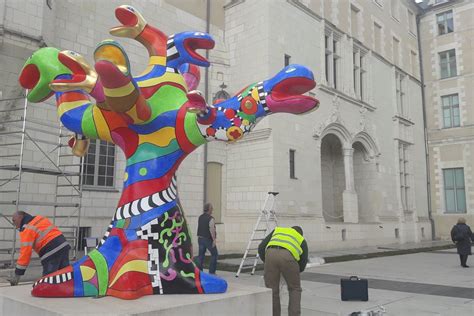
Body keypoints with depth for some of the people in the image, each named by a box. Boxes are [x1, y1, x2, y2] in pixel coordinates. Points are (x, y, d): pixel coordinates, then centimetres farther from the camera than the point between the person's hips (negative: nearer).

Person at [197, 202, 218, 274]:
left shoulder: (200, 217, 8)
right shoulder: (210, 218, -16)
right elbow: (211, 229, -24)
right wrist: (214, 239, -21)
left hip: (200, 238, 7)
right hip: (208, 239, -7)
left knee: (201, 255, 10)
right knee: (214, 254, 6)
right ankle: (212, 271, 6)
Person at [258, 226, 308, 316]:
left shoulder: (277, 230, 38)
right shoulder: (302, 240, 35)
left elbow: (261, 247, 27)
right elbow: (302, 266, 31)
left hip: (271, 254, 1)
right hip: (288, 256, -1)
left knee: (272, 290, 14)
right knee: (295, 289, 19)